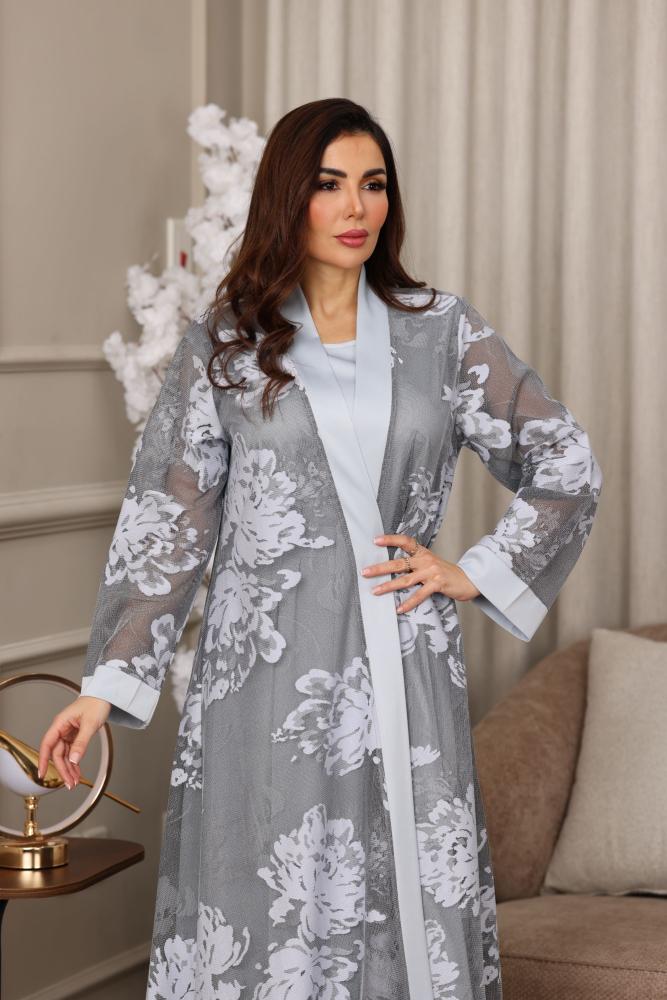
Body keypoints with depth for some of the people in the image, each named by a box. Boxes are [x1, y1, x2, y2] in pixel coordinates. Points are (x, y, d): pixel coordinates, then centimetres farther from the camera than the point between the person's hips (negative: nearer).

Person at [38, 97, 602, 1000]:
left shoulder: (443, 332, 8)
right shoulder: (223, 346, 5)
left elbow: (569, 466, 12)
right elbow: (165, 520, 3)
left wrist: (476, 573, 4)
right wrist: (110, 682, -4)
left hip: (403, 677, 1)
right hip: (269, 675, -1)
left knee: (416, 910, 2)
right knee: (270, 924, -1)